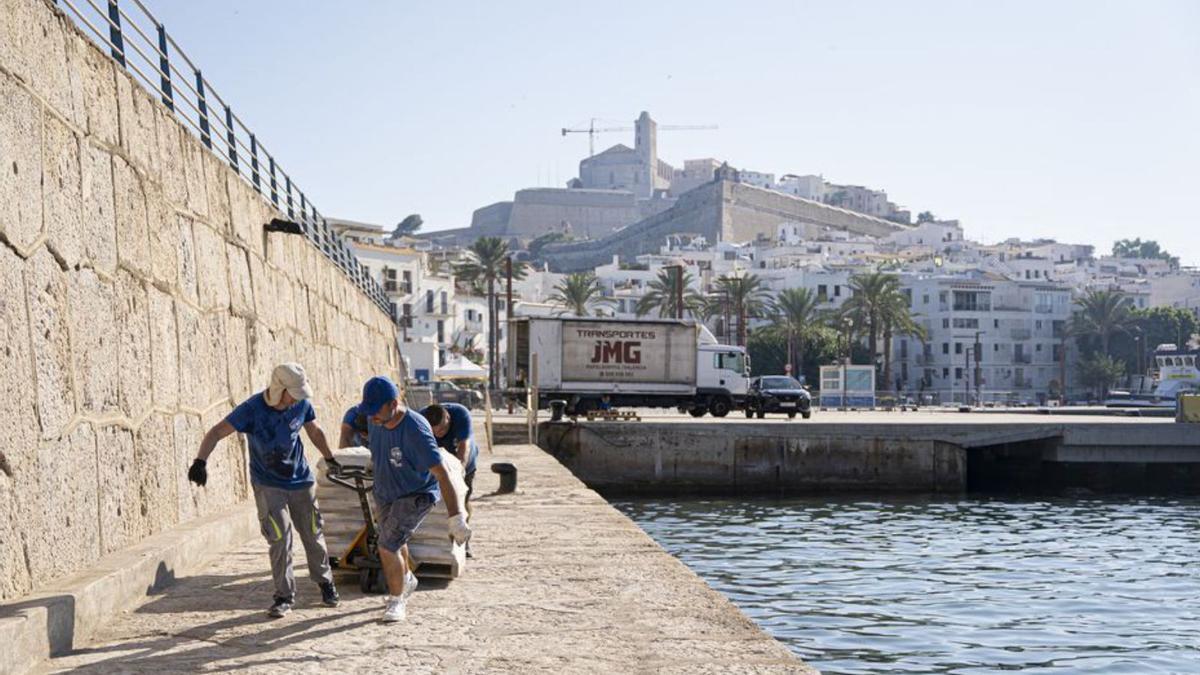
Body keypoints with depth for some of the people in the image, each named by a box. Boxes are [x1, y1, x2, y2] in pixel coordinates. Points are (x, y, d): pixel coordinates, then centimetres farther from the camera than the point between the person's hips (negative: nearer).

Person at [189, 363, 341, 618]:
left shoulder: (302, 404, -9)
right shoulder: (253, 409, -21)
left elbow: (315, 431, 11)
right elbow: (216, 432, -25)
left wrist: (330, 458, 24)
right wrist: (200, 461, -40)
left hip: (301, 481, 3)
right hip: (268, 485, -3)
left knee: (313, 535, 10)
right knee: (280, 537, -10)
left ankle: (325, 581, 33)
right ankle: (285, 595, 5)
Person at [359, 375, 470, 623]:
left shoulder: (415, 431, -34)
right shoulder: (374, 421, -13)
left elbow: (441, 473, -36)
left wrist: (456, 518, -40)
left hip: (417, 495, -7)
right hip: (385, 494, 7)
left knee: (388, 547, -15)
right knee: (393, 544, 24)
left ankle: (396, 600, 9)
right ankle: (406, 580, 55)